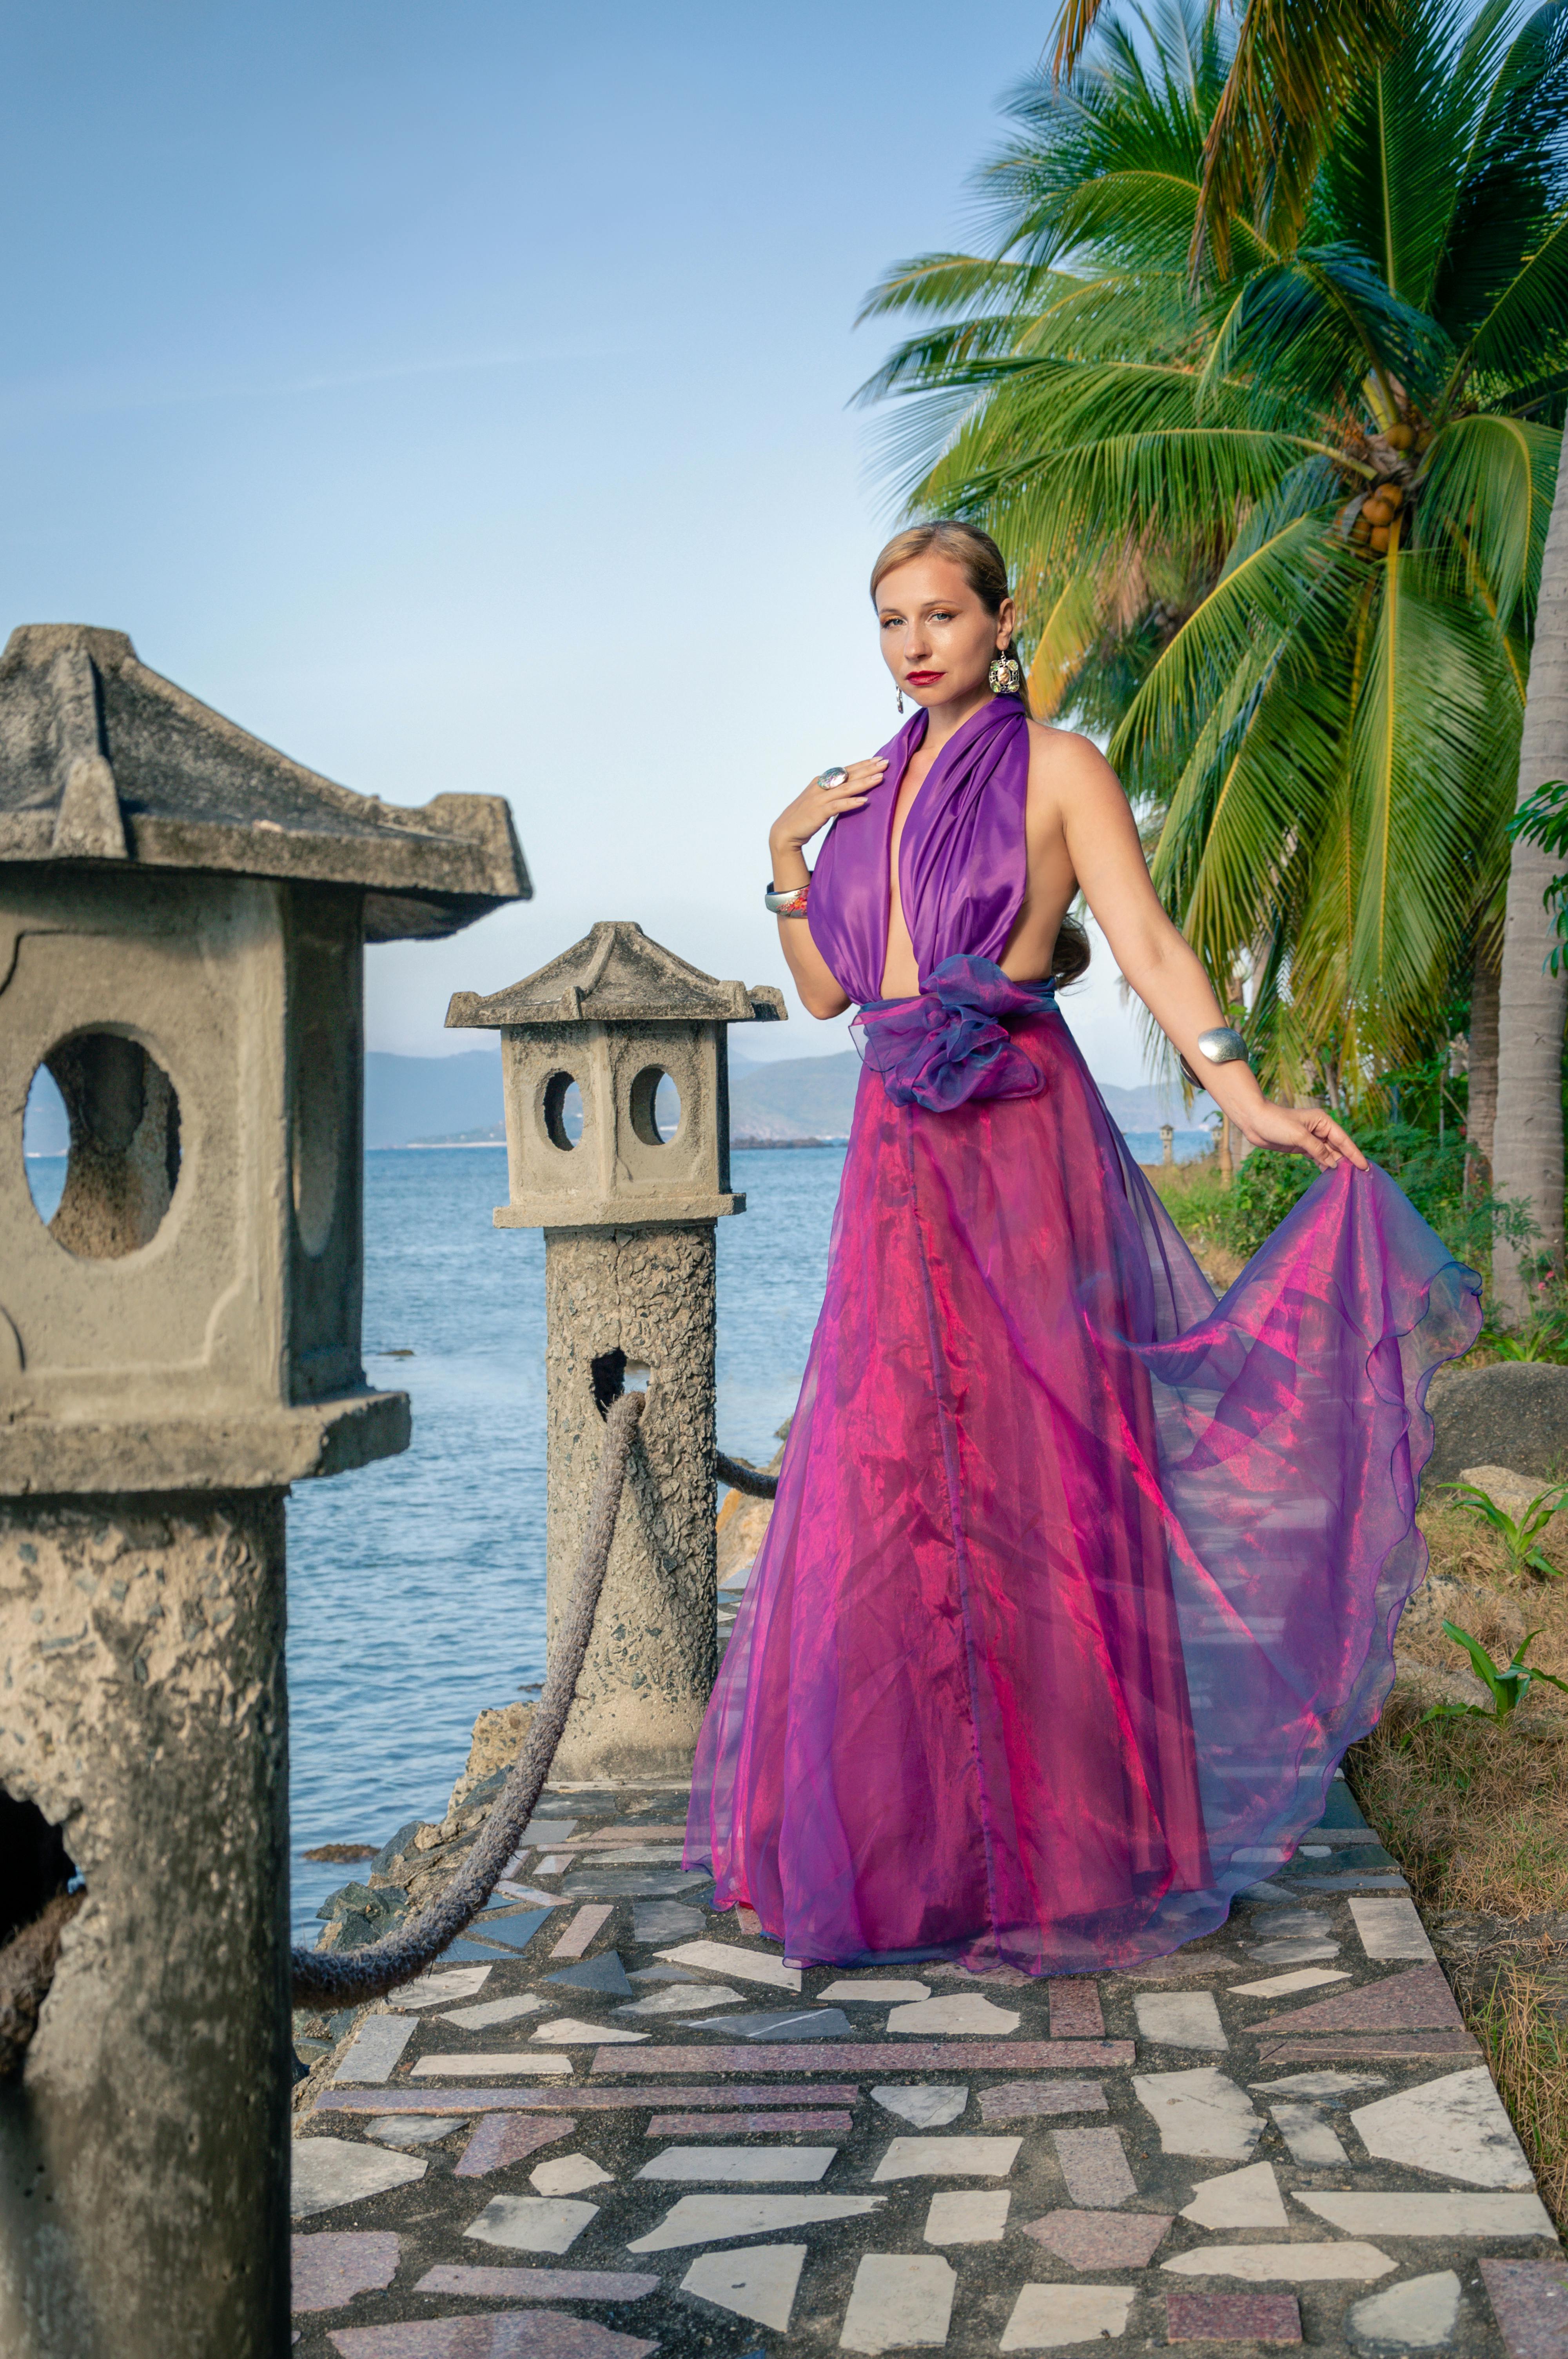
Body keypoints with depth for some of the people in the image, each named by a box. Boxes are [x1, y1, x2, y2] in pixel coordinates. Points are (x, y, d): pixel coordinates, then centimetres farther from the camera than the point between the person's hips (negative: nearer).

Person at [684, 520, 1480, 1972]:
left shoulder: (1056, 768, 1)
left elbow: (1150, 944, -11)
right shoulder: (876, 790, 18)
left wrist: (1242, 1093, -24)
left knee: (1027, 1470, -5)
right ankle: (911, 1835, 16)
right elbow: (827, 989, 19)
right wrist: (787, 855, 6)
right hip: (898, 1148, 6)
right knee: (884, 1481, 4)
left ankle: (1059, 1844, 6)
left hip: (1019, 1139, -5)